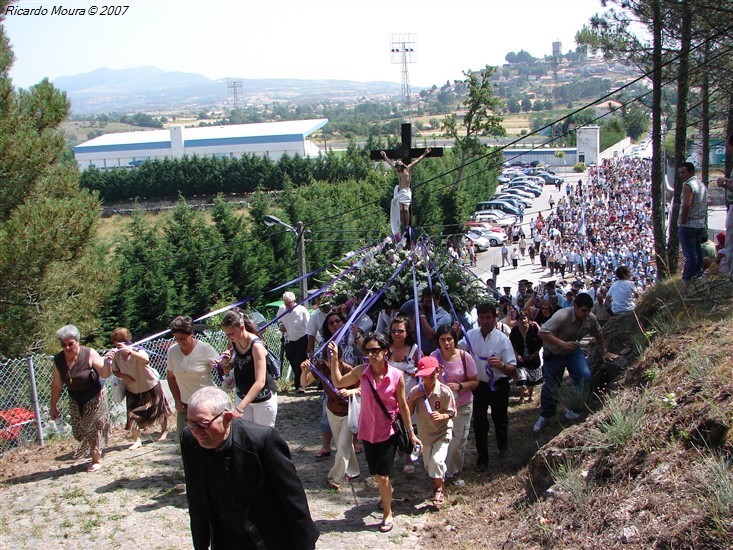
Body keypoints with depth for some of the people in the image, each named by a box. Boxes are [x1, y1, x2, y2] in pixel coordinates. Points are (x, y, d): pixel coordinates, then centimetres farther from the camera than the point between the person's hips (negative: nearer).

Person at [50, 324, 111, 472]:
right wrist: (53, 406, 5)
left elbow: (104, 374, -22)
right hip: (76, 400, 4)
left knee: (93, 429, -1)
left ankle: (97, 460, 16)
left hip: (94, 397, -4)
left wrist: (107, 362, -42)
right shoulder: (58, 360, -9)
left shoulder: (89, 354, -20)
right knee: (78, 432, 7)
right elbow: (56, 385, 0)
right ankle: (95, 454, 30)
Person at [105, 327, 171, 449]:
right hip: (132, 389, 3)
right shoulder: (116, 355, -17)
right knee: (132, 414, -6)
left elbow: (146, 360, -53)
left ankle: (164, 430, 40)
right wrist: (124, 376, -23)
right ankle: (137, 440, 8)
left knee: (159, 409, 14)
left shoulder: (138, 351, -30)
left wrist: (130, 351, -62)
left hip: (150, 385, -3)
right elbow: (115, 371, -2)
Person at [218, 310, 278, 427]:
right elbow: (227, 370, 9)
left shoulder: (256, 346, -26)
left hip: (263, 399, -6)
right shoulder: (234, 343, -6)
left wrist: (240, 408, -43)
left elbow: (260, 382, -34)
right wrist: (224, 362, -16)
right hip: (243, 396, 6)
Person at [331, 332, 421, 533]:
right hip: (368, 430, 3)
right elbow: (338, 383, 5)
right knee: (376, 475, 15)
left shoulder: (396, 376, -16)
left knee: (382, 476, -4)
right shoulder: (361, 371, -9)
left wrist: (411, 433, -3)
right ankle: (387, 491, 48)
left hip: (388, 431, -3)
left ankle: (387, 514, 18)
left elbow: (403, 406, -7)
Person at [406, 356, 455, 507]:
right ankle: (440, 483, 45)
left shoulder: (445, 391, -19)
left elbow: (451, 414, -12)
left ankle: (438, 489, 5)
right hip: (424, 433, 4)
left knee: (437, 461, -20)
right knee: (428, 464, 16)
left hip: (442, 432, -4)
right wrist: (411, 399, -21)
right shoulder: (416, 391, -10)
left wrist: (441, 416, -32)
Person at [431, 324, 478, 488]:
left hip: (462, 405, -1)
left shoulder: (465, 357, -13)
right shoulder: (434, 357, -9)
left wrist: (459, 386, -23)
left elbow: (475, 382, -7)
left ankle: (455, 471, 31)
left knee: (458, 440, 9)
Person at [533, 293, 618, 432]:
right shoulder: (562, 316, -34)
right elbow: (542, 333, -40)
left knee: (585, 375, -18)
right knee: (550, 386, 2)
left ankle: (573, 410, 0)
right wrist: (563, 344, -46)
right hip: (554, 354, -4)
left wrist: (605, 352, 7)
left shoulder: (591, 319, -15)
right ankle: (545, 416, 24)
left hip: (573, 351, 4)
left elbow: (598, 334, 7)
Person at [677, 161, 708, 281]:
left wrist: (682, 222, -18)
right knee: (697, 251, 15)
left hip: (688, 225, -9)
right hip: (700, 224, 9)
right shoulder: (702, 185, 13)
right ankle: (698, 273, 23)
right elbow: (705, 205, 18)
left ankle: (687, 278, -3)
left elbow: (686, 205, -26)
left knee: (689, 254, -6)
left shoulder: (688, 185, -16)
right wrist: (703, 222, 22)